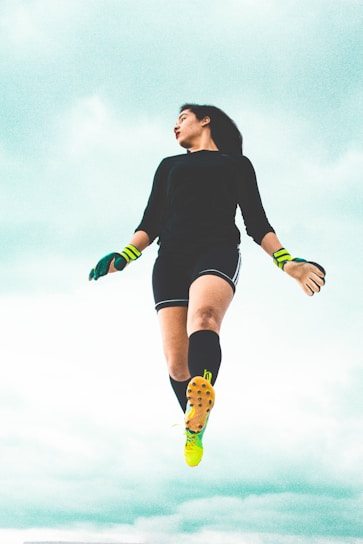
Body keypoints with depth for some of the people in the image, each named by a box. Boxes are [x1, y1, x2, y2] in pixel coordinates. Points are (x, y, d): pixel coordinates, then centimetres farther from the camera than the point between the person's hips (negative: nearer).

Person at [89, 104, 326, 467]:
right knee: (176, 361, -14)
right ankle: (193, 427, 1)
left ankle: (199, 411, -61)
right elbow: (151, 222, 21)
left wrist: (287, 263, 2)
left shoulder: (236, 164, 27)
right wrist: (123, 257, 2)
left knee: (203, 315, -37)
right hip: (171, 258, 4)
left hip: (218, 251, -4)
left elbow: (257, 223, 18)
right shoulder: (169, 165, 33)